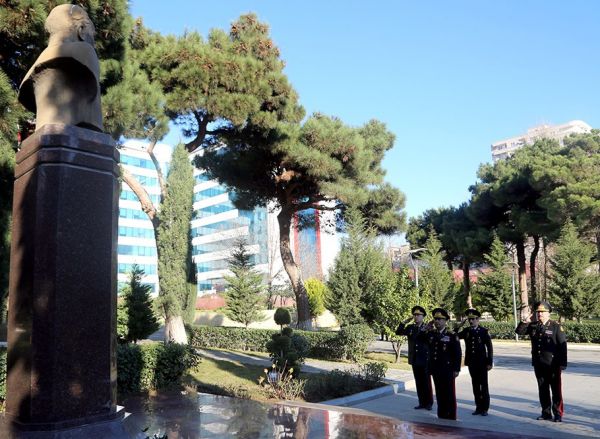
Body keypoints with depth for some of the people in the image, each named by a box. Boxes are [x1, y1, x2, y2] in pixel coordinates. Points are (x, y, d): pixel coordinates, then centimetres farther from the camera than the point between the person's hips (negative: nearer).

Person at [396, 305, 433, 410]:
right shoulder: (410, 327, 8)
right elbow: (398, 332, 3)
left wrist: (425, 331, -26)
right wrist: (404, 322, -4)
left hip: (425, 359, -4)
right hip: (414, 359, 4)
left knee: (426, 382, 2)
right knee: (418, 382, 10)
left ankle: (428, 403, 13)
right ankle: (422, 402, 19)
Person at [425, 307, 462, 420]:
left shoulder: (452, 336, -6)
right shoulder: (430, 334, 7)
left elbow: (458, 354, -6)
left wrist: (456, 369, -9)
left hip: (448, 370, -4)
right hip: (435, 370, 4)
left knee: (450, 394, 5)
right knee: (439, 394, 12)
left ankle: (451, 418, 15)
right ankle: (441, 416, 23)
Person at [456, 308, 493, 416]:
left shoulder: (484, 331, -5)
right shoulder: (466, 331, 5)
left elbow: (489, 348, -4)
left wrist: (490, 362, -7)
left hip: (482, 363, -3)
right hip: (471, 363, 4)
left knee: (484, 385, 3)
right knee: (475, 385, 10)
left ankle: (485, 408, 12)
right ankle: (478, 407, 19)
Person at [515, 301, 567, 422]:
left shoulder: (556, 326, -6)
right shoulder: (533, 326, 7)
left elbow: (562, 345, -8)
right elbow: (519, 331, 9)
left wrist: (563, 364, -11)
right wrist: (525, 322, -9)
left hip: (553, 365, -5)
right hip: (538, 364, 5)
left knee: (556, 390, 4)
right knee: (543, 390, 12)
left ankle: (558, 414, 13)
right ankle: (546, 413, 22)